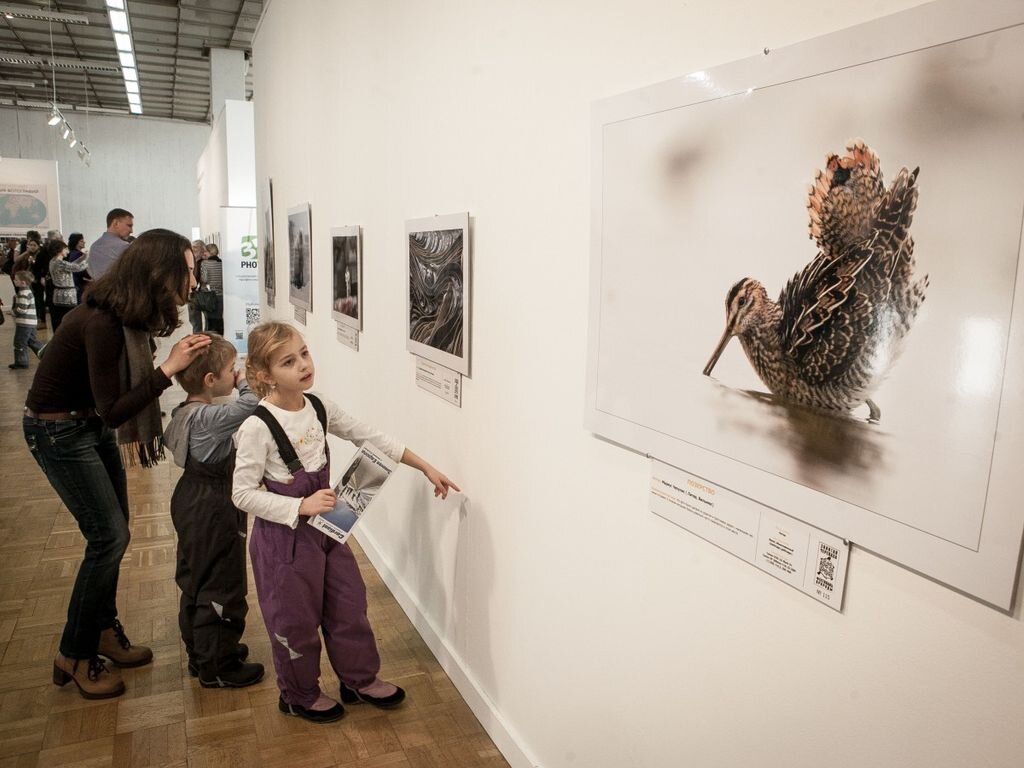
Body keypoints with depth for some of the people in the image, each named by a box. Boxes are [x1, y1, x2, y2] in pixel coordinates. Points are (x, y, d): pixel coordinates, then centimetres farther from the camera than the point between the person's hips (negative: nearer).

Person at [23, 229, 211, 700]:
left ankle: (104, 630, 29)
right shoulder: (101, 323, -30)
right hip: (58, 430, -8)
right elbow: (113, 412, -28)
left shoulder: (132, 314, -5)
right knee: (108, 537, -6)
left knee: (113, 534, 12)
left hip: (92, 423, 8)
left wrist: (184, 361, -7)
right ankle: (74, 655, 11)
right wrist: (168, 369, -32)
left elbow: (132, 382, 4)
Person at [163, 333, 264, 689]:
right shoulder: (210, 418, -26)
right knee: (221, 587, 2)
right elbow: (250, 406, -37)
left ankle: (201, 652, 37)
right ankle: (216, 667, 15)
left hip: (192, 502, 10)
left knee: (197, 581, 20)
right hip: (214, 512, -10)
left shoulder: (185, 412, 4)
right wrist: (244, 383, -16)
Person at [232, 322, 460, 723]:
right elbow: (243, 493, -20)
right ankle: (300, 696, 37)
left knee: (349, 602, 17)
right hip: (284, 534, -6)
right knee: (296, 618, 12)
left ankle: (360, 678, 39)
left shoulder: (319, 408, -5)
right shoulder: (257, 427, -23)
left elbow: (371, 438, 2)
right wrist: (301, 506, -28)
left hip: (325, 526, 6)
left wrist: (426, 467, 1)